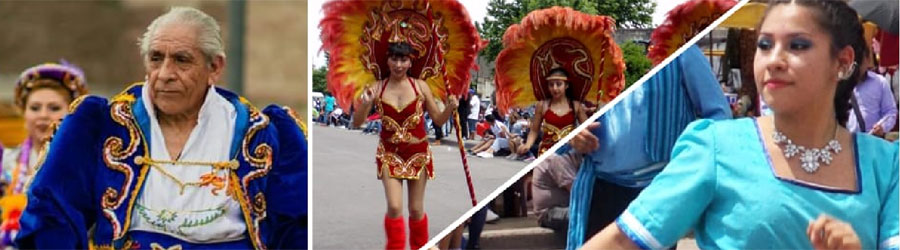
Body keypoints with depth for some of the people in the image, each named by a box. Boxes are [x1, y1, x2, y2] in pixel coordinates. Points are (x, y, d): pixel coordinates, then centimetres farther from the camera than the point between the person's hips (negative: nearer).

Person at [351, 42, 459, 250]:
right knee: (394, 207, -12)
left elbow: (438, 120, 2)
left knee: (416, 209, 8)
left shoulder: (420, 86, -4)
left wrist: (450, 108, -18)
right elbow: (357, 123, -3)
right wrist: (365, 104, -22)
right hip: (389, 153, 0)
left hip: (418, 153, 0)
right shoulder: (377, 88, -3)